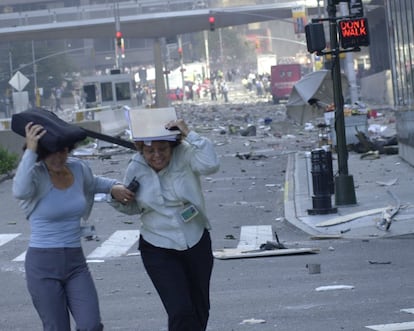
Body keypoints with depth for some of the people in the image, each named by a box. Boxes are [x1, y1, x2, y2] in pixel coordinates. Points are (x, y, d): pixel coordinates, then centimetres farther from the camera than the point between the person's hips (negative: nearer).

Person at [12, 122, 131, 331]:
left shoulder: (78, 169, 3)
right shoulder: (35, 174, -12)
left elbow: (92, 183, 28)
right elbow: (20, 191, -37)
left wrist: (113, 187, 8)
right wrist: (30, 151, -35)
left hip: (76, 262, 4)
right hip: (42, 265, -4)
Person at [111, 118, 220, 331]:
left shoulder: (184, 155, -14)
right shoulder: (135, 169, -7)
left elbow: (210, 165, -35)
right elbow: (133, 207, 9)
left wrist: (189, 135, -33)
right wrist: (119, 200, -12)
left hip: (197, 243, 1)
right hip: (158, 250, -1)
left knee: (200, 311, 17)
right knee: (181, 313, -15)